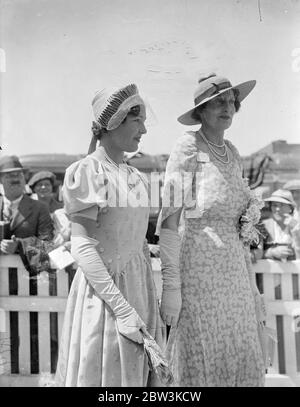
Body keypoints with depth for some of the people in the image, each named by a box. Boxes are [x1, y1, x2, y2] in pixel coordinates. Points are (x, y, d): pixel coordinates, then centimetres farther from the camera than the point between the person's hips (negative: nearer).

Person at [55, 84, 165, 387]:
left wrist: (153, 308, 14)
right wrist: (121, 308, -21)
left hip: (139, 293, 7)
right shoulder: (85, 173, -11)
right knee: (103, 376, 2)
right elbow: (82, 248, -17)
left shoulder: (136, 178, 10)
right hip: (102, 294, -7)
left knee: (141, 376, 12)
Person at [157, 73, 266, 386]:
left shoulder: (232, 154, 13)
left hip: (233, 270, 7)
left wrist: (250, 286, 15)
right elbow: (170, 220, -13)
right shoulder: (187, 148, -8)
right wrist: (170, 286, -18)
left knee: (242, 363, 9)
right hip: (196, 265, -7)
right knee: (202, 366, 0)